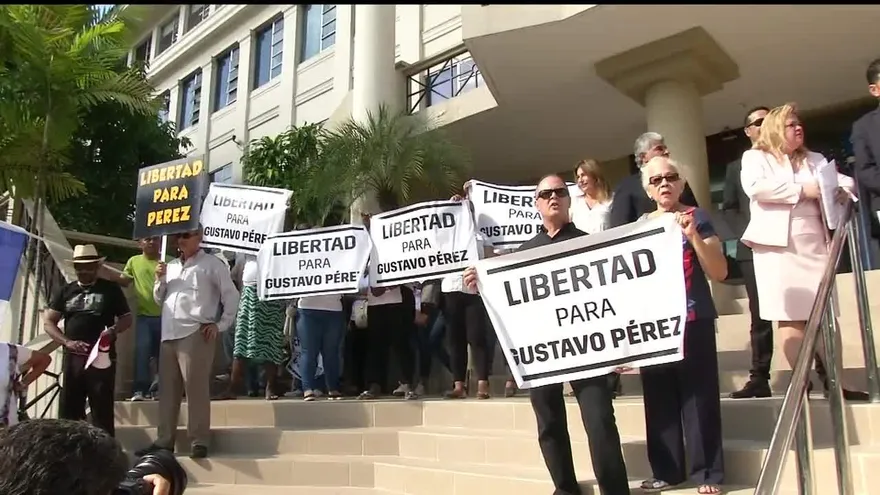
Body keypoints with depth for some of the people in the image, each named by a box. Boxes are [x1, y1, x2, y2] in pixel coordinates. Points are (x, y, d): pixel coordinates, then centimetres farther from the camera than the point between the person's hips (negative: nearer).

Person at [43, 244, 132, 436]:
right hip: (72, 358, 3)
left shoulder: (111, 289, 5)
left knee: (102, 410, 0)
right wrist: (67, 342, -9)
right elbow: (48, 323, 8)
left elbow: (126, 318, 7)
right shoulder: (65, 291, 11)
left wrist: (113, 330, -15)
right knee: (68, 411, 6)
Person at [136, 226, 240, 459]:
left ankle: (199, 442, -4)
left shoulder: (212, 264, 3)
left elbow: (231, 296, 0)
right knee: (168, 390, 9)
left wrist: (220, 325, -6)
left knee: (196, 389, -8)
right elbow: (159, 299, 26)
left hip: (195, 334, -7)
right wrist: (160, 280, 8)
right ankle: (164, 441, 17)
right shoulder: (171, 266, 21)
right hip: (169, 335, 7)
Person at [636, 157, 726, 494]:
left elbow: (719, 273, -7)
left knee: (698, 397, -3)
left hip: (693, 321, -4)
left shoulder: (697, 218, -1)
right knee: (659, 398, 7)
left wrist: (693, 235, -18)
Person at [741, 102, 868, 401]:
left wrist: (841, 189, -11)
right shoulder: (755, 157, 6)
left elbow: (845, 181, 13)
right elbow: (755, 187, -13)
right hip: (777, 244, -4)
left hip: (814, 243, 5)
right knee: (789, 316, -5)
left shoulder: (814, 160, 22)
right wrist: (803, 189, -13)